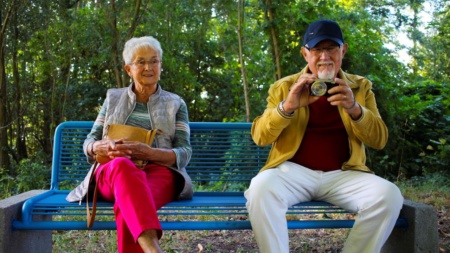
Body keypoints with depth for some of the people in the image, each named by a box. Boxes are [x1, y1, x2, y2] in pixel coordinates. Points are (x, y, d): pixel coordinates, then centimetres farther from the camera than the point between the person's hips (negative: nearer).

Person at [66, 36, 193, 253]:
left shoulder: (175, 103, 17)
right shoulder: (113, 98, 22)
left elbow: (185, 153, 6)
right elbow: (88, 143, 18)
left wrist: (148, 153, -16)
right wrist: (104, 147, -10)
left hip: (159, 172, 0)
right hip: (111, 173, 1)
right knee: (122, 165, -43)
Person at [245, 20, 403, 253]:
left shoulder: (360, 87, 13)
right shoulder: (284, 87, 9)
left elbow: (379, 140, 4)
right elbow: (260, 136, -1)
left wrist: (354, 108, -16)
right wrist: (288, 106, -19)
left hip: (342, 174, 2)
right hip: (293, 171, -1)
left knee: (389, 195, -25)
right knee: (260, 188, -33)